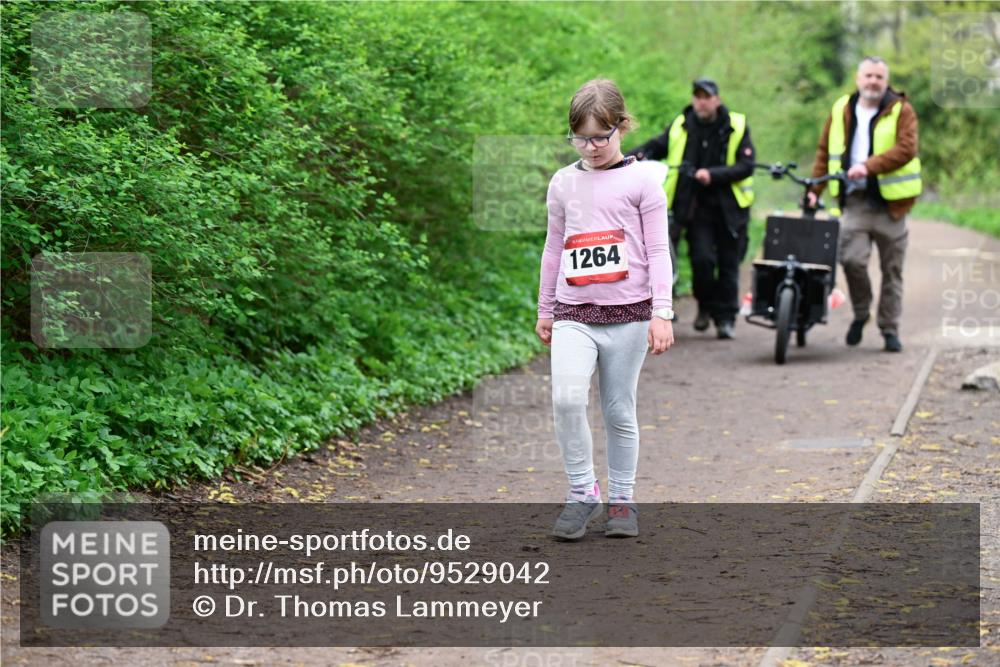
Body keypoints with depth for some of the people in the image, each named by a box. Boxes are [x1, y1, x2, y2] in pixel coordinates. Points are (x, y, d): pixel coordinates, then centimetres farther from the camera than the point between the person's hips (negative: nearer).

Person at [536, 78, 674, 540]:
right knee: (567, 398, -17)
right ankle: (582, 492, -5)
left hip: (628, 313, -2)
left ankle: (621, 500, 18)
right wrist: (544, 310, 21)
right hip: (573, 313, 2)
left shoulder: (641, 181, 0)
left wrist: (662, 313, -7)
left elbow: (658, 250, -1)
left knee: (619, 411, 4)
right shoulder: (563, 183, 11)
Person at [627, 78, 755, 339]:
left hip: (729, 207, 0)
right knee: (702, 259, -12)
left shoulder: (736, 127, -2)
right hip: (695, 207, 1)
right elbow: (656, 147, 13)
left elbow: (746, 166, -9)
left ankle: (725, 318, 13)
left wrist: (713, 175, -22)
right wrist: (630, 156, -8)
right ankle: (705, 306, 12)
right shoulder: (681, 127, 4)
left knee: (728, 264, 2)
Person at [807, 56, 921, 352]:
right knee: (852, 259, -15)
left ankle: (890, 328, 15)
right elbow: (824, 152, 17)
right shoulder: (841, 110, 11)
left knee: (892, 269, 4)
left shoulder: (901, 111, 0)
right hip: (854, 202, 1)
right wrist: (815, 189, 8)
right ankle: (860, 314, 9)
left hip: (889, 202, -1)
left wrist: (869, 166, -26)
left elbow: (906, 149, -14)